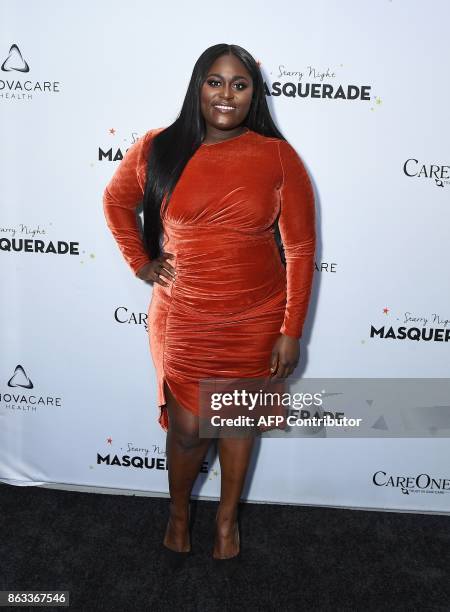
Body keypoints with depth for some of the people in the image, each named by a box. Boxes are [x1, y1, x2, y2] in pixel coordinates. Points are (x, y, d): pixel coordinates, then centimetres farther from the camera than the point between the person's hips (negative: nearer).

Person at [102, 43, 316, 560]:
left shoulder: (278, 157, -8)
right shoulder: (158, 148, -4)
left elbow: (300, 248, -6)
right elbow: (116, 200, 14)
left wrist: (291, 330, -7)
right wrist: (139, 262, 5)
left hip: (255, 321, 0)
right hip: (182, 320, 0)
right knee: (187, 426, 9)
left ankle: (227, 518, 42)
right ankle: (178, 511, 41)